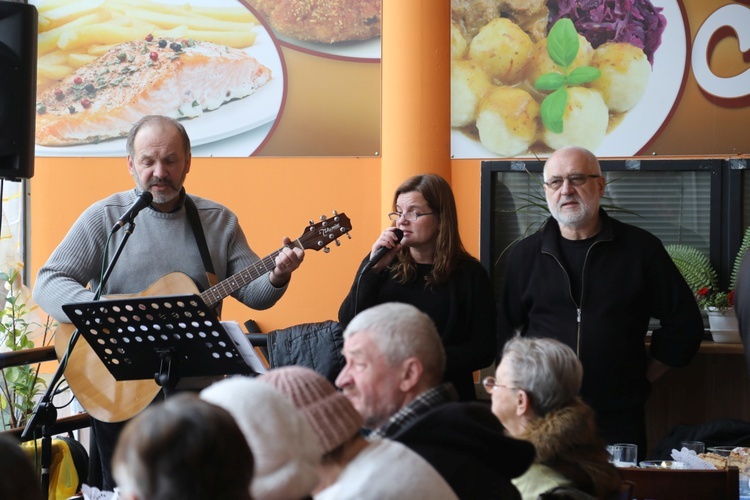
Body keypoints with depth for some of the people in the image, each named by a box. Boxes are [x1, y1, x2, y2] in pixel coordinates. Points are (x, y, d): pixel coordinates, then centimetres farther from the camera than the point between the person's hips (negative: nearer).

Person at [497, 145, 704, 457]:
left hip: (619, 422, -1)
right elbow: (505, 334, 16)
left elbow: (683, 325, 8)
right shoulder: (525, 255, 8)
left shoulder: (641, 249, 3)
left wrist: (642, 377, 6)